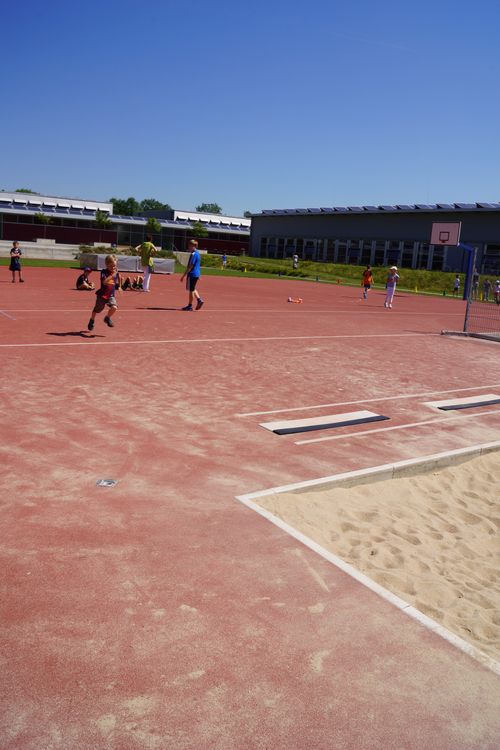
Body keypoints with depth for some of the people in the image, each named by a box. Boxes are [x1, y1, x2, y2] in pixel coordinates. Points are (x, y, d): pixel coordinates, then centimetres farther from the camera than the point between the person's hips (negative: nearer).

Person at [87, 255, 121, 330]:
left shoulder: (116, 273, 1)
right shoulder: (104, 272, -12)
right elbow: (104, 281, -33)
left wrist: (119, 280, 5)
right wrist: (112, 276, -38)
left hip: (111, 295, 2)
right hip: (102, 295, -2)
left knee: (114, 307, -23)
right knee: (97, 310, 14)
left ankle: (107, 318, 7)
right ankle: (91, 321, 43)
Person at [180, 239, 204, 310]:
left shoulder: (193, 254, -17)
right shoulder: (197, 253, 13)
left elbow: (190, 266, -20)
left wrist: (184, 275, -17)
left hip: (192, 274, -10)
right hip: (196, 274, 10)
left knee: (191, 290, -1)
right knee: (193, 289, 20)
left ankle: (190, 305, 6)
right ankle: (199, 300, 9)